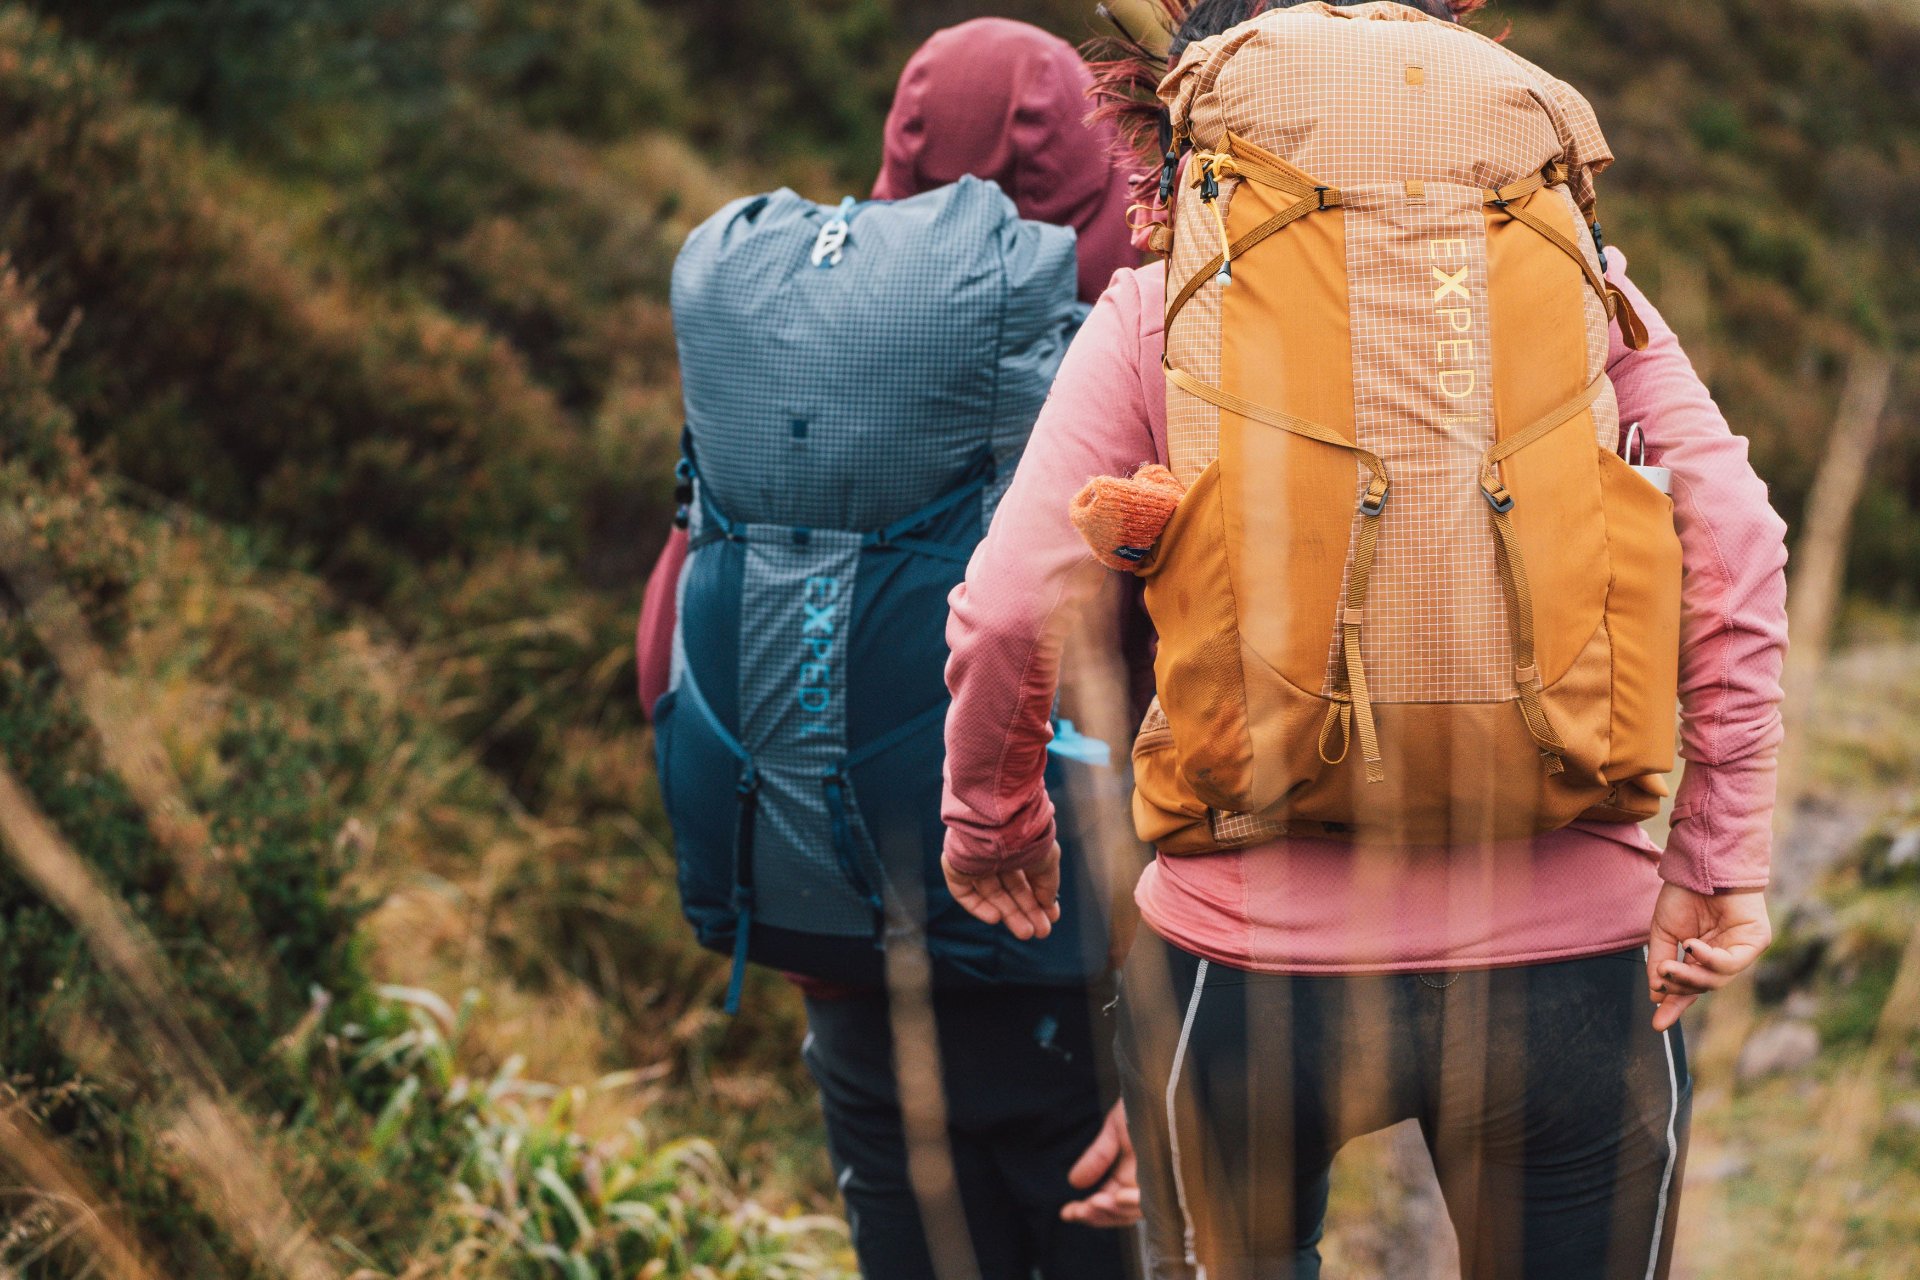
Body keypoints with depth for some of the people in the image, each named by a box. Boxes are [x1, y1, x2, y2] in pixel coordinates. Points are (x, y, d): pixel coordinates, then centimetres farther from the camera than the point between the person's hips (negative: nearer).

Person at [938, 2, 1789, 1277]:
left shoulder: (1161, 305, 0)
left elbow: (1011, 608, -6)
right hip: (1566, 957, 1)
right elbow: (1734, 555, -6)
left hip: (1254, 951, -1)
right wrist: (1720, 861, 0)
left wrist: (990, 817, 11)